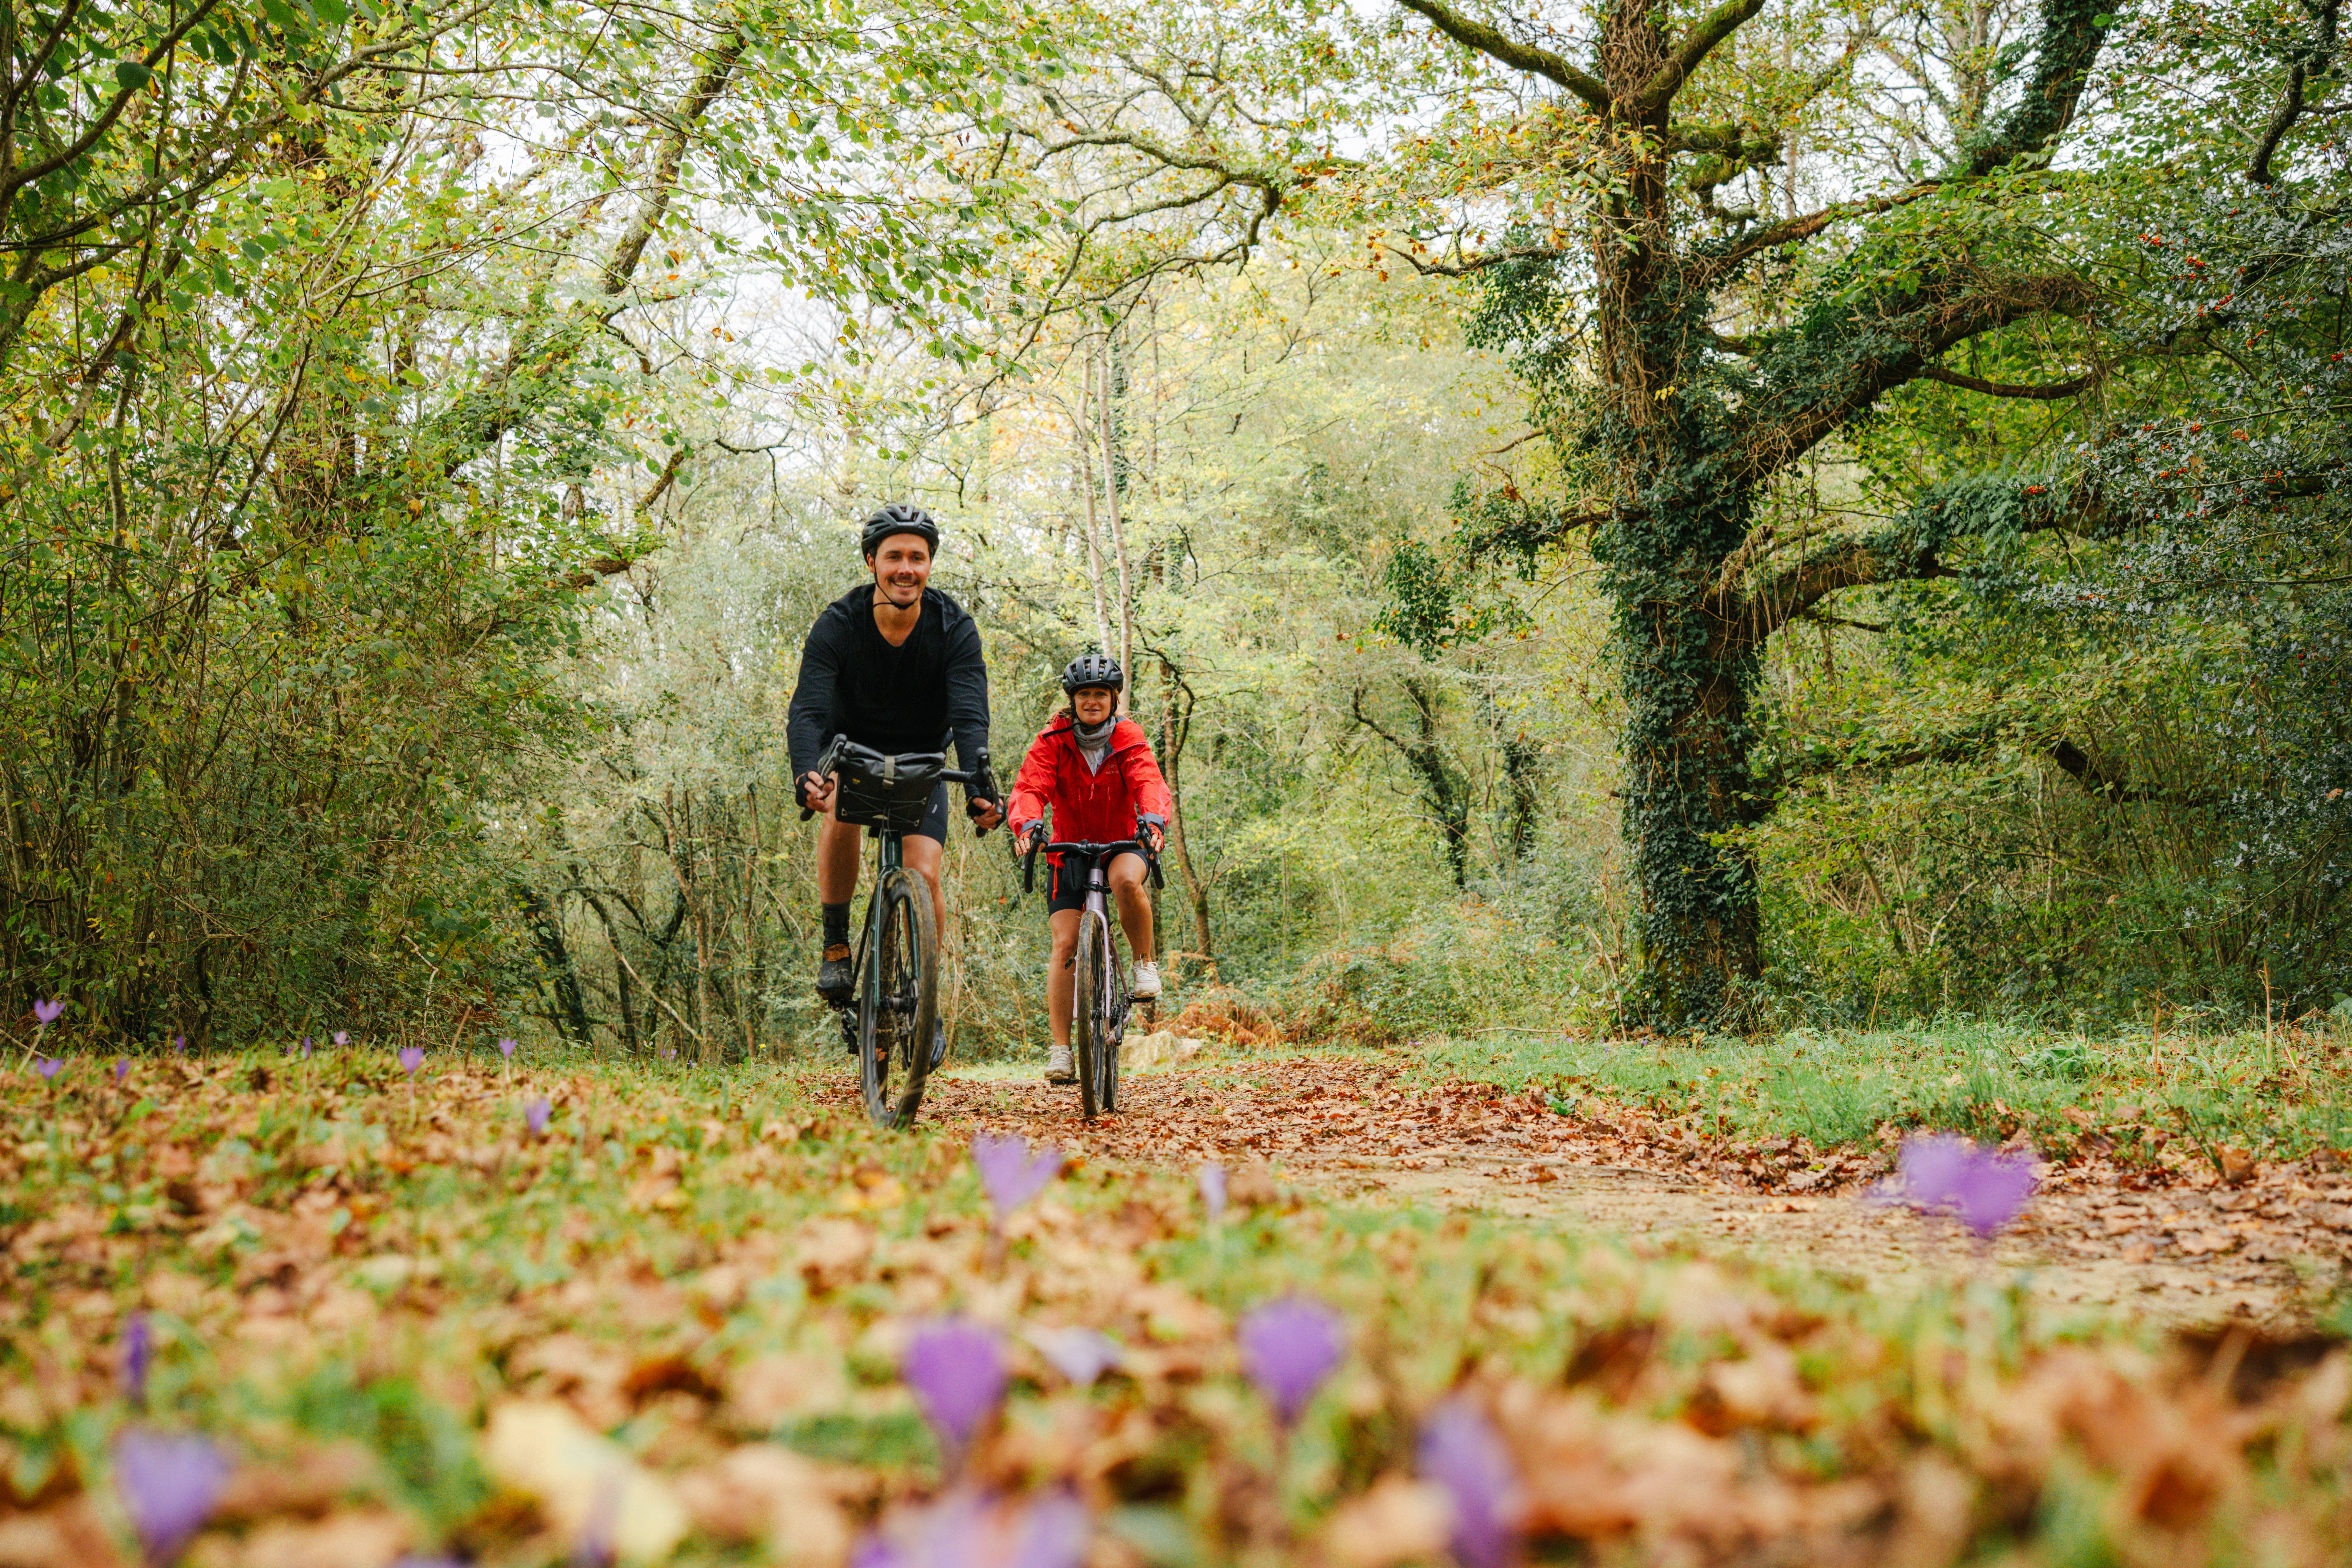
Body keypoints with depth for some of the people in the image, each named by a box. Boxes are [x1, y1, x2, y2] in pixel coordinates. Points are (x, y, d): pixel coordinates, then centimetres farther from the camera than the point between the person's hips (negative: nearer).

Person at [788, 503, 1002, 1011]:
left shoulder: (954, 629, -20)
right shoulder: (838, 625, -22)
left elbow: (970, 717, -31)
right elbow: (808, 711, -33)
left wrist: (978, 789, -50)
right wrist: (805, 774, -54)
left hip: (921, 760, 1)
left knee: (924, 877, -15)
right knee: (840, 813, -33)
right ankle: (836, 947, -15)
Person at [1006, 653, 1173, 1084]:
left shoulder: (1129, 738, -9)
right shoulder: (1052, 741, -9)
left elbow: (1149, 783, -24)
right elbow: (1030, 788, -21)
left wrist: (1153, 819, -46)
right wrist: (1027, 825, -43)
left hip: (1121, 844, -1)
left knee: (1126, 880, -37)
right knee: (1065, 944, -12)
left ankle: (1145, 964, -12)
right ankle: (1061, 1049, -10)